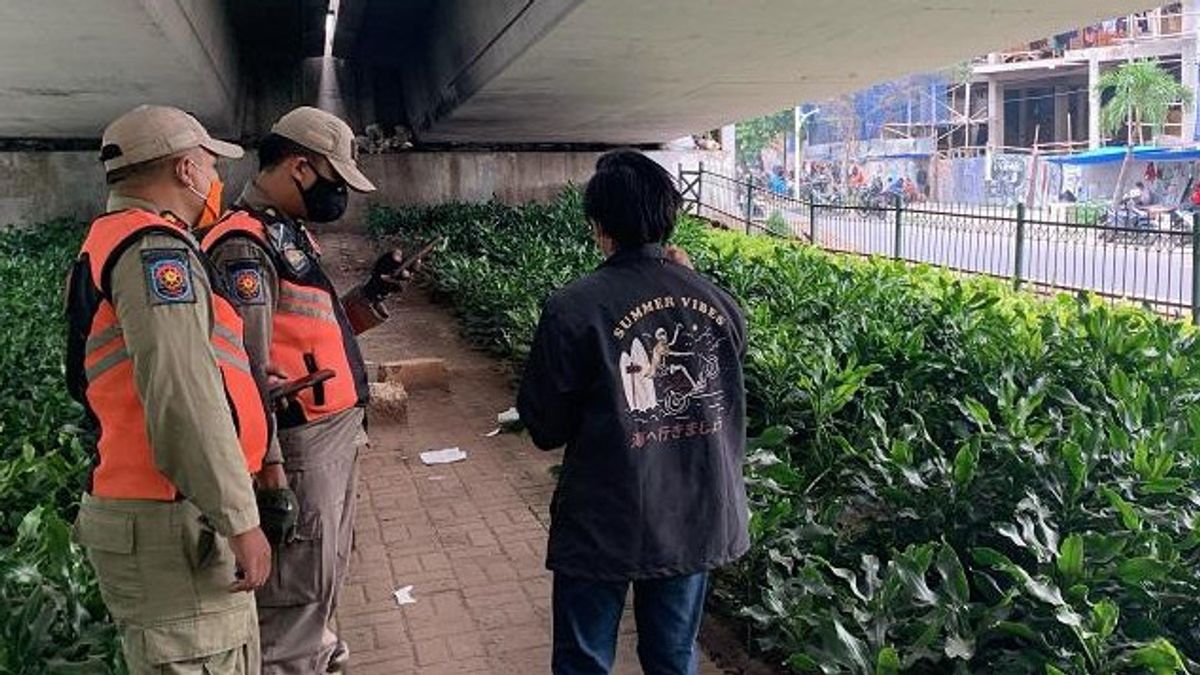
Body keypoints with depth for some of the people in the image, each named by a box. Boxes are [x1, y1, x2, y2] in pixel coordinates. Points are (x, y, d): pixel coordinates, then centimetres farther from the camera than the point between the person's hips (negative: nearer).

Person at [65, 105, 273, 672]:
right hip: (172, 526, -10)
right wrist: (240, 520, -21)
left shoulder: (108, 244, 18)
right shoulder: (154, 248, -15)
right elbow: (182, 395, -24)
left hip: (158, 516, 10)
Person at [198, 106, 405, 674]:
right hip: (301, 448, -10)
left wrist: (371, 293, 4)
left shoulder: (288, 232, 11)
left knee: (325, 576, 26)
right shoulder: (245, 245, -20)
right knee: (296, 590, 2)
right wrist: (267, 474, -24)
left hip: (333, 436, 10)